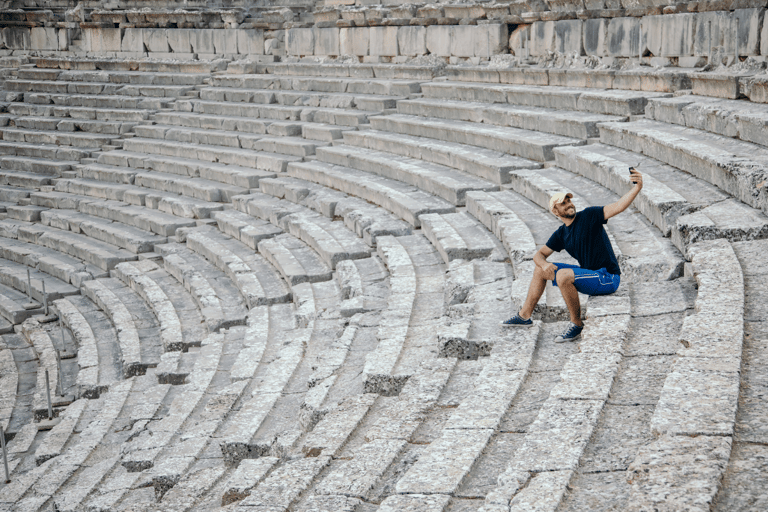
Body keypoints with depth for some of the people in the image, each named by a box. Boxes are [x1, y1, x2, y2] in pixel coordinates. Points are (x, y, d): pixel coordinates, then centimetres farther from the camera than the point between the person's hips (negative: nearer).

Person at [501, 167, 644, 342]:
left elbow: (617, 207, -24)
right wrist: (544, 264, -10)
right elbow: (539, 254, 15)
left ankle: (576, 326, -19)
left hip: (608, 278, -8)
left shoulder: (588, 216, -12)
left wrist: (637, 188, -41)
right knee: (540, 270, 14)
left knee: (563, 275, -31)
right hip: (589, 274, 8)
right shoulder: (561, 234, 8)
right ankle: (524, 316, 25)